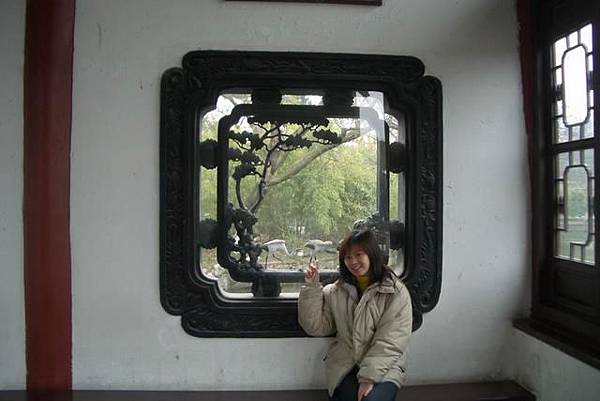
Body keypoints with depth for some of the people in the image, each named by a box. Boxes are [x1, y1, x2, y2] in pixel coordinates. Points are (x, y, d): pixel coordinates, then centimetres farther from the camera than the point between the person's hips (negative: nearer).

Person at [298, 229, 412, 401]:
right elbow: (315, 327, 1)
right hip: (344, 367, 2)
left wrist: (369, 376, -17)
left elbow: (390, 341, -10)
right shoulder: (336, 291, 7)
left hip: (384, 368, -2)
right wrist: (312, 288, -6)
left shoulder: (396, 292, -4)